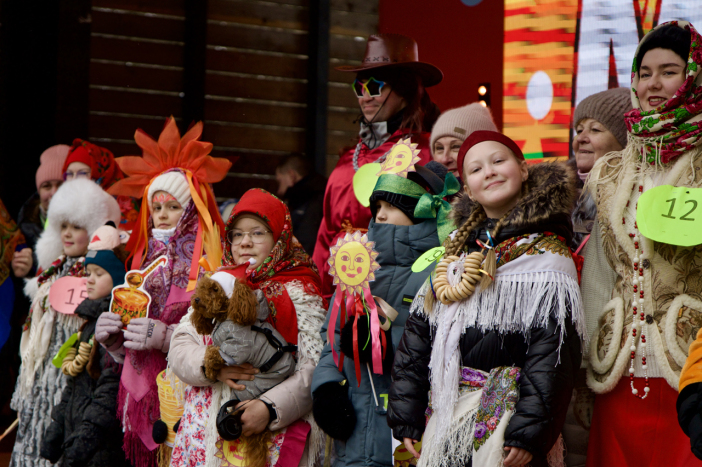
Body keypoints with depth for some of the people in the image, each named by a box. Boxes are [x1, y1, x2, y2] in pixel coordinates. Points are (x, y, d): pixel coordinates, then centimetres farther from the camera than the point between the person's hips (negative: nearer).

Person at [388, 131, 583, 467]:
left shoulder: (547, 256, -3)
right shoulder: (457, 252, 15)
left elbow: (551, 356, -12)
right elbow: (415, 341, 14)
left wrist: (528, 431, -20)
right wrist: (406, 418, 7)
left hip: (506, 417, -5)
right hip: (443, 420, 5)